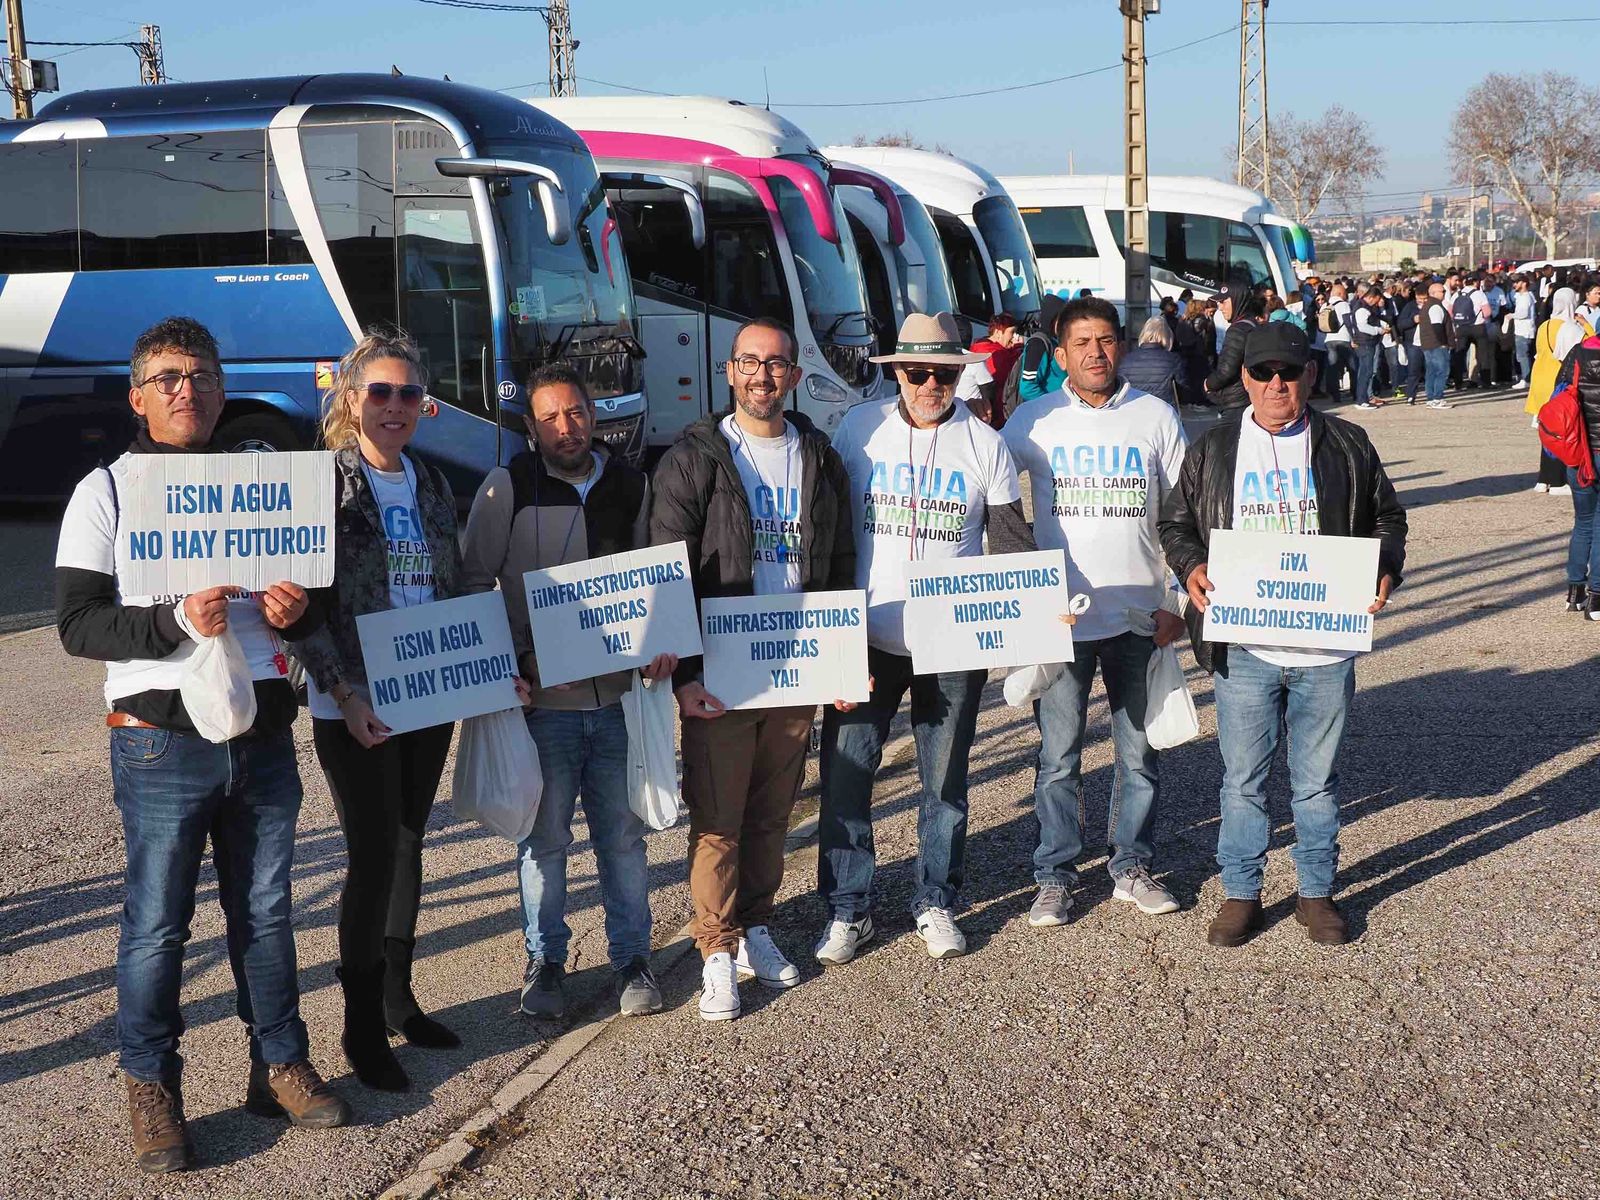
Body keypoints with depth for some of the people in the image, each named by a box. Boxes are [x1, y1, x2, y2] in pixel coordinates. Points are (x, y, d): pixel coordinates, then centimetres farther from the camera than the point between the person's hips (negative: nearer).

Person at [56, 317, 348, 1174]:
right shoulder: (107, 491, 1)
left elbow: (297, 598, 19)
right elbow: (77, 625, -6)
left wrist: (295, 611, -5)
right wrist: (176, 622, -21)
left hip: (264, 738, 4)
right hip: (163, 741, -4)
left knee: (266, 910, 11)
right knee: (156, 923, 1)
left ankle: (279, 1066, 24)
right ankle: (151, 1091, 14)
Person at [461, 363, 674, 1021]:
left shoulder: (631, 485, 7)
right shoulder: (508, 486, -4)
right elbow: (475, 581, 0)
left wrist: (659, 644, 1)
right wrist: (513, 658, -8)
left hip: (616, 692, 3)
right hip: (542, 695, -3)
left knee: (622, 830, 9)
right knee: (545, 832, 5)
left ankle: (631, 958, 22)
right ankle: (544, 961, 21)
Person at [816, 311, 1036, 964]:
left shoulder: (985, 444, 2)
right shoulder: (859, 428, 1)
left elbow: (1011, 542, 4)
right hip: (868, 637, 0)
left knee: (945, 780, 10)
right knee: (845, 773, 0)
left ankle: (935, 904, 26)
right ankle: (847, 909, 14)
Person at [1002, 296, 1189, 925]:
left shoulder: (1156, 416, 4)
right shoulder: (1034, 421, 1)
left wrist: (1176, 601, 0)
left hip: (1139, 614, 1)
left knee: (1140, 753, 9)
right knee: (1058, 757, 3)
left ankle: (1133, 868, 22)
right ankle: (1054, 878, 14)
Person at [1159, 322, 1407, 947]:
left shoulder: (1346, 445, 5)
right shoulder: (1212, 450, 5)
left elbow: (1386, 517, 12)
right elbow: (1175, 523, 12)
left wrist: (1385, 570, -7)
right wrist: (1191, 568, -8)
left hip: (1326, 645, 0)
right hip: (1242, 646, 0)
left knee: (1317, 779, 11)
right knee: (1243, 778, 7)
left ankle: (1316, 892, 26)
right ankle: (1241, 892, 21)